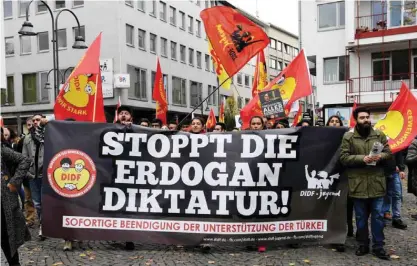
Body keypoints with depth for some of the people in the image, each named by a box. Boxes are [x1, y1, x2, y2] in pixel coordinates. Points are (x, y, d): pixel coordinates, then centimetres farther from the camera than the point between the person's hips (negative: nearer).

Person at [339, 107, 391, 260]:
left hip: (376, 182, 2)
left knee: (378, 216, 7)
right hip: (358, 183, -2)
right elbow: (343, 157, -7)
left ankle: (378, 247, 19)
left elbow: (388, 153, 9)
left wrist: (380, 157, -13)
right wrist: (362, 158, -18)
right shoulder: (348, 137, -2)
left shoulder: (379, 135, 8)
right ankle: (363, 245, 24)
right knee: (361, 217, 10)